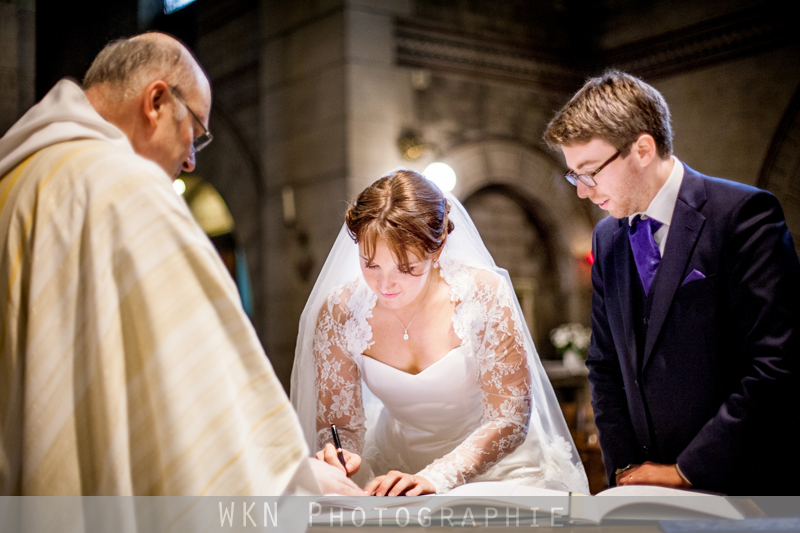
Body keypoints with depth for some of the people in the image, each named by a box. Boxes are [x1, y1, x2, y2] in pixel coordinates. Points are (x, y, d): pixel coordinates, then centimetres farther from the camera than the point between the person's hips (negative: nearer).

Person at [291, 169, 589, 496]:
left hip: (495, 466, -2)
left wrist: (433, 478, -35)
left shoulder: (483, 295, -21)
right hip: (396, 465, 3)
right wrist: (337, 458, -30)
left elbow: (509, 420, -20)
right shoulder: (339, 313, -15)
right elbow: (339, 423, -6)